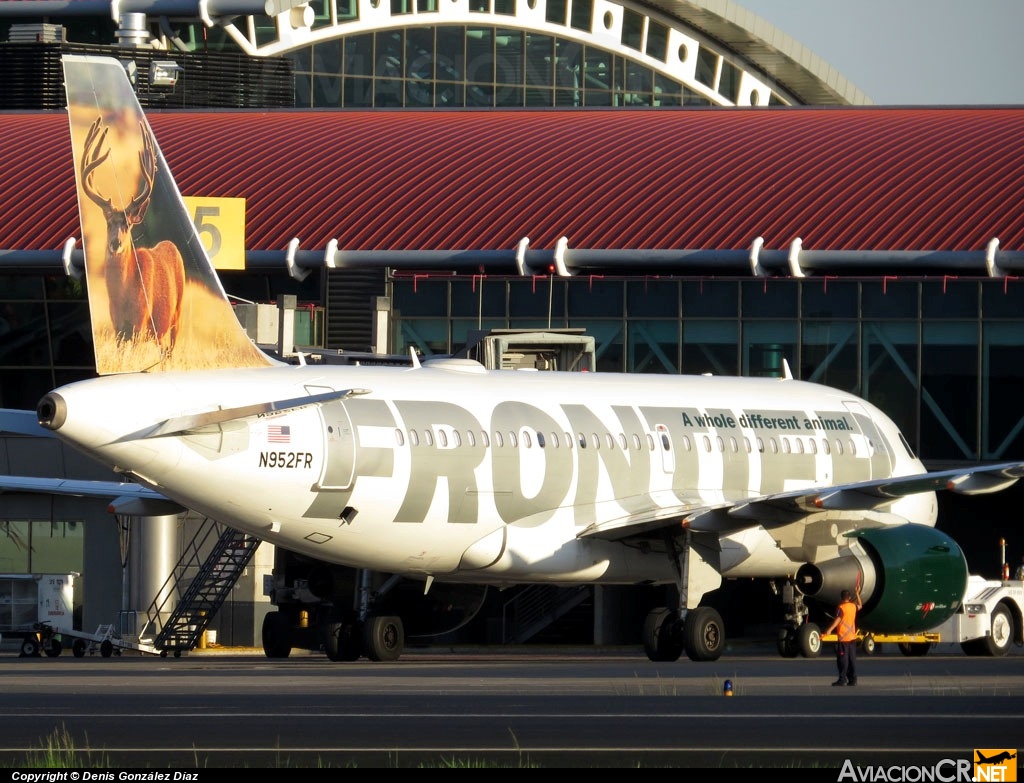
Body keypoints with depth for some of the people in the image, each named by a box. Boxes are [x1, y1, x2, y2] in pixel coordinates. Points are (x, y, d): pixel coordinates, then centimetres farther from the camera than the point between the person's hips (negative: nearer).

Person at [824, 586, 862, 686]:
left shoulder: (841, 607, -11)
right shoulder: (853, 606, 7)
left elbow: (838, 619, -26)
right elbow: (859, 606, 31)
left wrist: (830, 629, -38)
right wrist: (857, 594, 40)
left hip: (843, 637, -6)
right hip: (852, 637, 6)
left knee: (842, 659, -4)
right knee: (852, 659, 10)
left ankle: (842, 679, -6)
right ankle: (853, 679, 10)